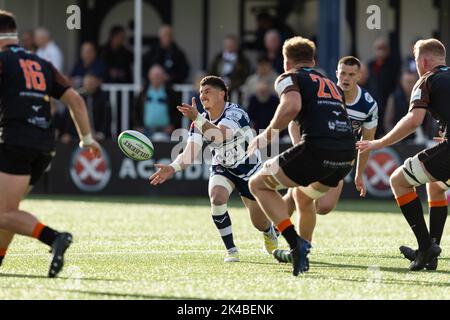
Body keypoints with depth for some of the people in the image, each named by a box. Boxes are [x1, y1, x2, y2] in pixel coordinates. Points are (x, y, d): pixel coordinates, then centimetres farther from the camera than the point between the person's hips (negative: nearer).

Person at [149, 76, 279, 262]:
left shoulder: (235, 113, -28)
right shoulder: (200, 123, -11)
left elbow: (219, 135, -47)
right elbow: (190, 153, -22)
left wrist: (196, 119, -62)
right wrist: (173, 168, -42)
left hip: (248, 170, -3)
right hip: (222, 169, 3)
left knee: (260, 223, 6)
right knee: (217, 197, -31)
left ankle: (270, 232, 47)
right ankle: (231, 250, -16)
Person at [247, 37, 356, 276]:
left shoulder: (289, 78, 10)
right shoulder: (330, 84, 30)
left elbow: (292, 105, -13)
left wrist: (268, 135, -3)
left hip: (317, 149, -7)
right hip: (346, 156, 7)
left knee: (258, 184, 11)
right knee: (303, 193, 35)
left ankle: (295, 243, -5)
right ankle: (302, 251, 36)